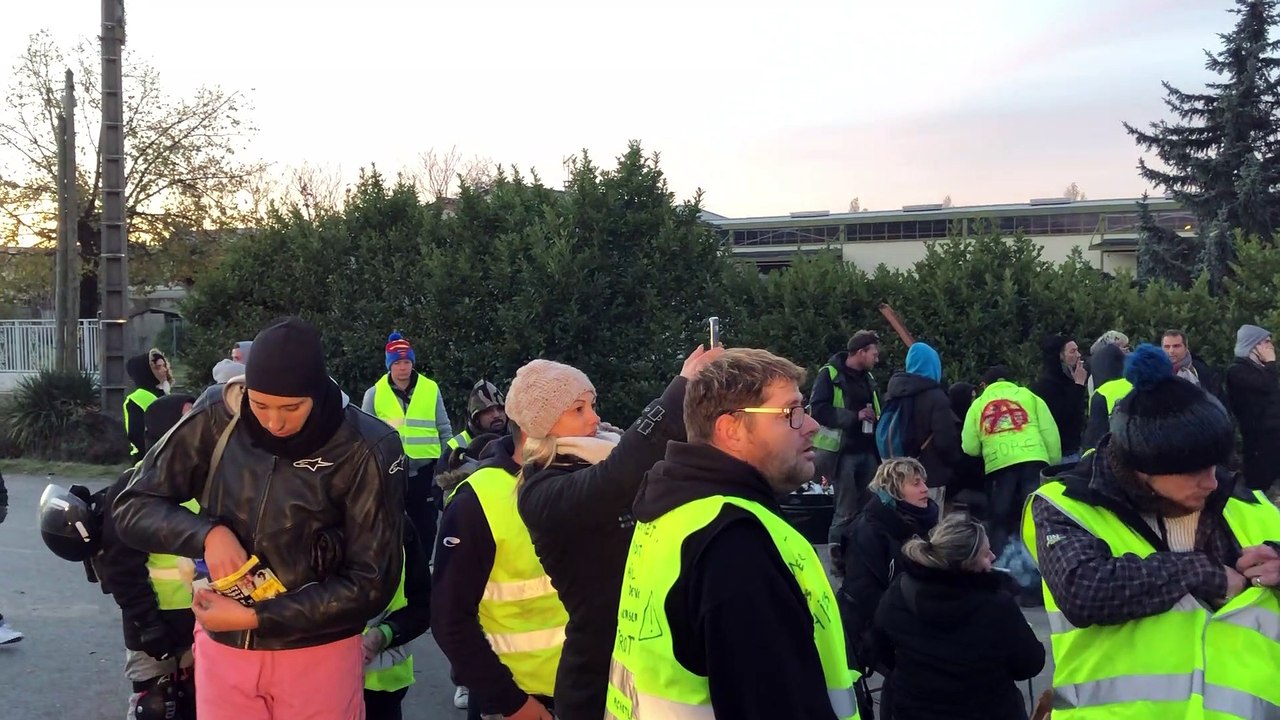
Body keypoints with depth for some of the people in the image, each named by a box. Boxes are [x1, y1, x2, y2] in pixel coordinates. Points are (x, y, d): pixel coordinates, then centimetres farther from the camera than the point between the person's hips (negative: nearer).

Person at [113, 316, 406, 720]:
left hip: (318, 656, -2)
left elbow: (371, 583, -14)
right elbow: (133, 508, 0)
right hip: (221, 649, 3)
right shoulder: (214, 427, -7)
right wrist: (207, 533, -19)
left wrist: (254, 617, -18)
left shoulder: (366, 450, -16)